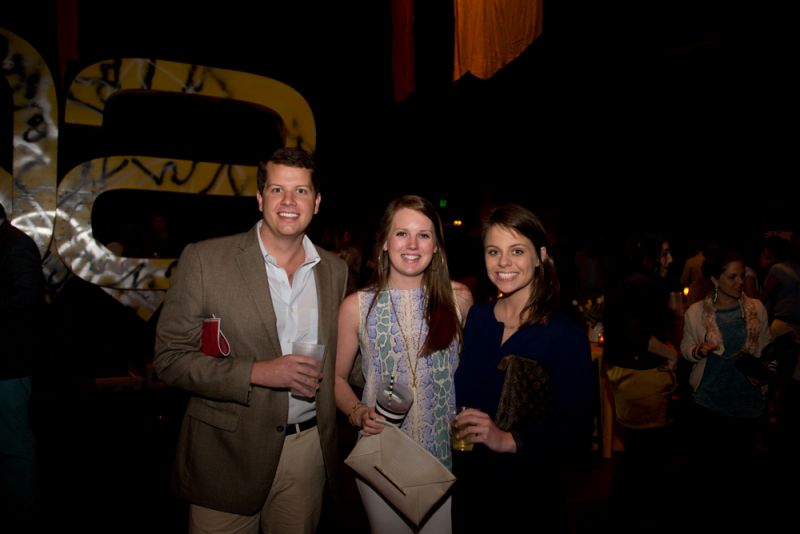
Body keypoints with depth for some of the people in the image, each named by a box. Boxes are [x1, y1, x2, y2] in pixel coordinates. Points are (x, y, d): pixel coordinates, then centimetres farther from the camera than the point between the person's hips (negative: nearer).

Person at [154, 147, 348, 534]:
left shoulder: (335, 270, 3)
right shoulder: (204, 260, -10)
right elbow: (170, 358, -10)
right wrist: (256, 372, -21)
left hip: (309, 452, 4)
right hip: (229, 454, -3)